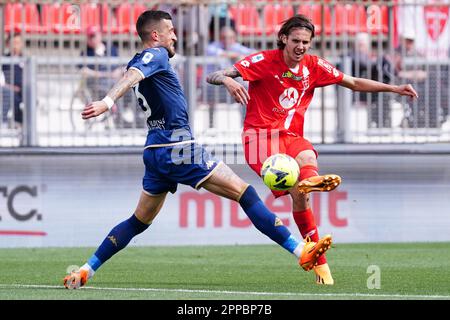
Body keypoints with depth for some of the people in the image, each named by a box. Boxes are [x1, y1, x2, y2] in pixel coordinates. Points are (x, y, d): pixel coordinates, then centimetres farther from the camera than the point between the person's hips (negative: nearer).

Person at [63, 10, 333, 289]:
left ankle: (86, 270, 11)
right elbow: (131, 77, -26)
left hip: (155, 150, 9)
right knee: (244, 193, -8)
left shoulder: (140, 62, 19)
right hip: (177, 148, -9)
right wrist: (108, 101, -47)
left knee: (139, 222, 17)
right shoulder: (155, 55, -8)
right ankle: (301, 251, -12)